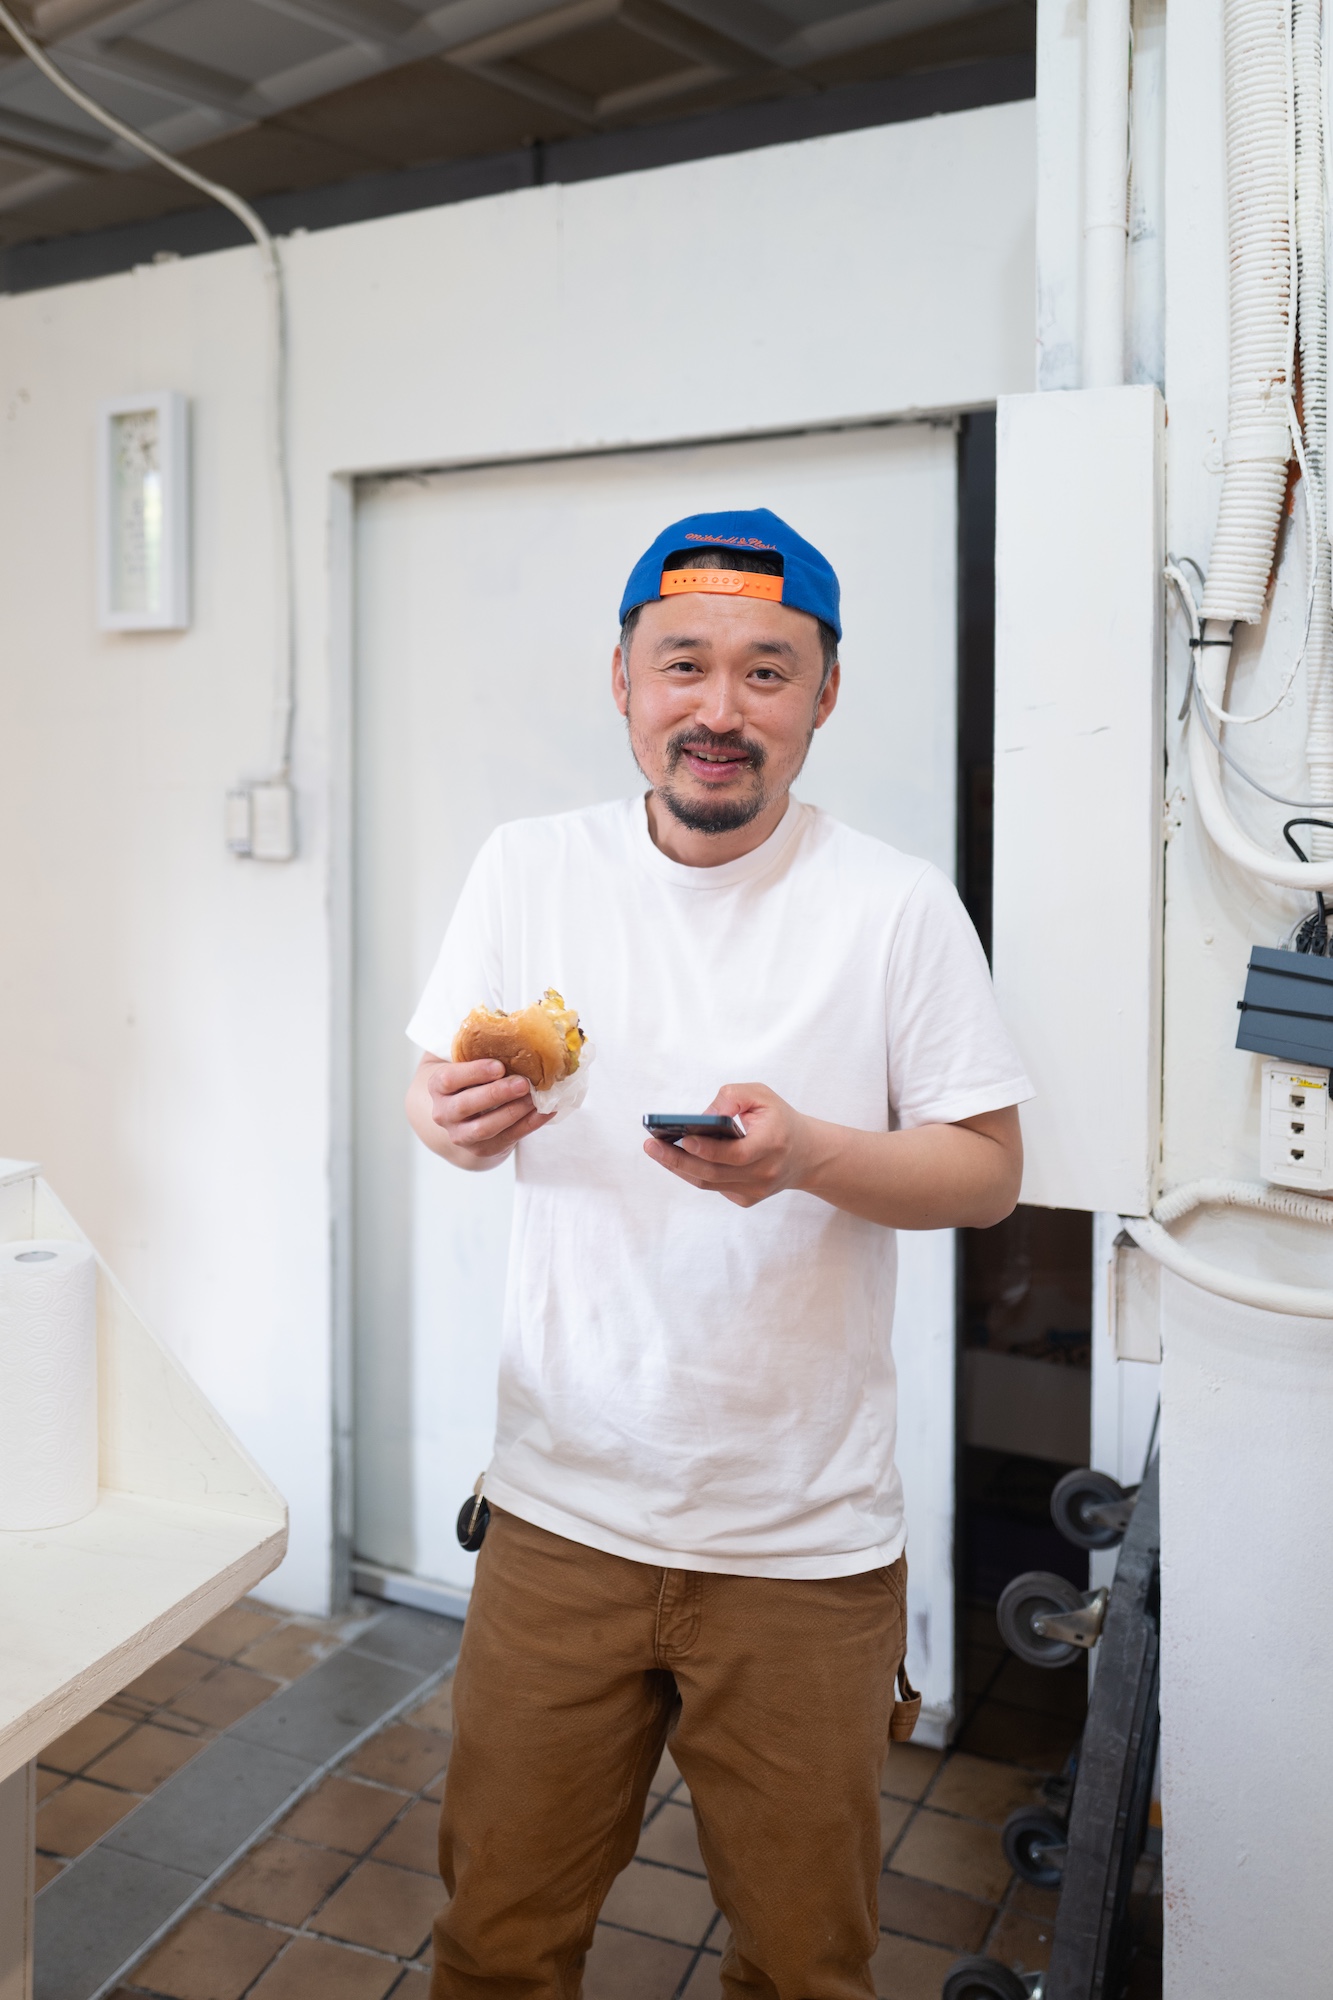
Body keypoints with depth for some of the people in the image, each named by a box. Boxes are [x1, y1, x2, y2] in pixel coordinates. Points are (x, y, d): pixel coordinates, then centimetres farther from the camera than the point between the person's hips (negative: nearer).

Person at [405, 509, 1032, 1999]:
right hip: (559, 1503, 2)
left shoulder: (897, 908, -9)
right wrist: (455, 1119, -17)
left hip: (809, 1541, -1)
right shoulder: (526, 870, -1)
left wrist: (806, 1155, -24)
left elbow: (990, 1171, -5)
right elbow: (441, 1095, 7)